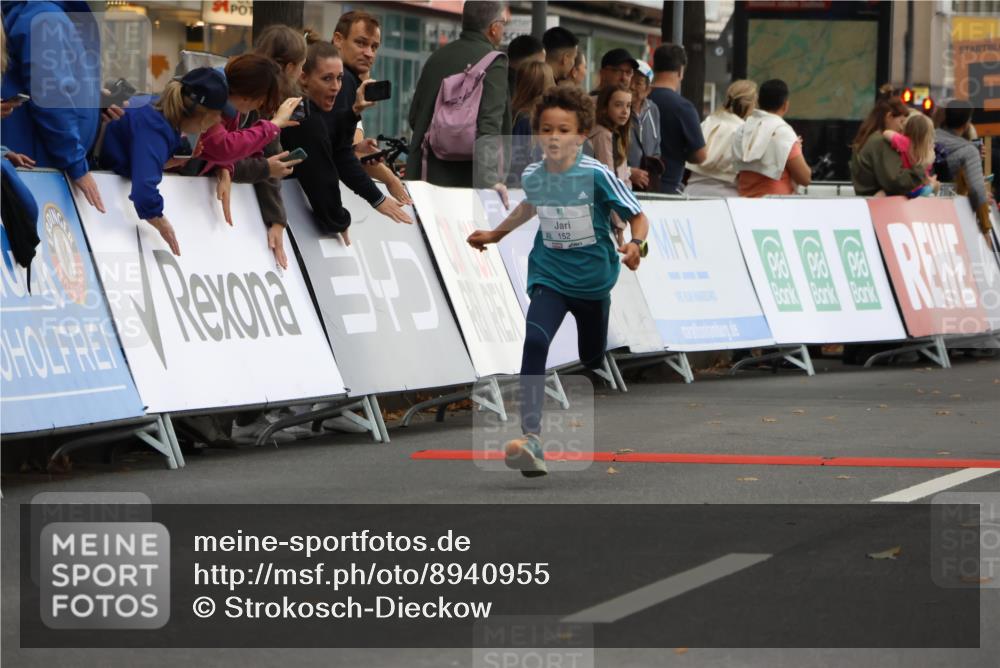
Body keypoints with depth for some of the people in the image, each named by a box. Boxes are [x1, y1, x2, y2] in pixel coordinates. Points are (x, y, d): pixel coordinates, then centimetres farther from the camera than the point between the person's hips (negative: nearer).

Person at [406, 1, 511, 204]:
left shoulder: (437, 57, 13)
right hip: (465, 179, -7)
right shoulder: (493, 61, -9)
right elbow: (490, 124, -20)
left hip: (422, 173, 7)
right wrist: (491, 178, -24)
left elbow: (414, 117, 17)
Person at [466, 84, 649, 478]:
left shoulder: (597, 175, -17)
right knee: (534, 342, -26)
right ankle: (531, 438, -35)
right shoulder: (532, 176, -4)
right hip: (549, 277, 1)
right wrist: (497, 233, 27)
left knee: (593, 361, 15)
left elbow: (638, 217, -11)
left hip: (593, 281, -1)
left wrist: (636, 244, -31)